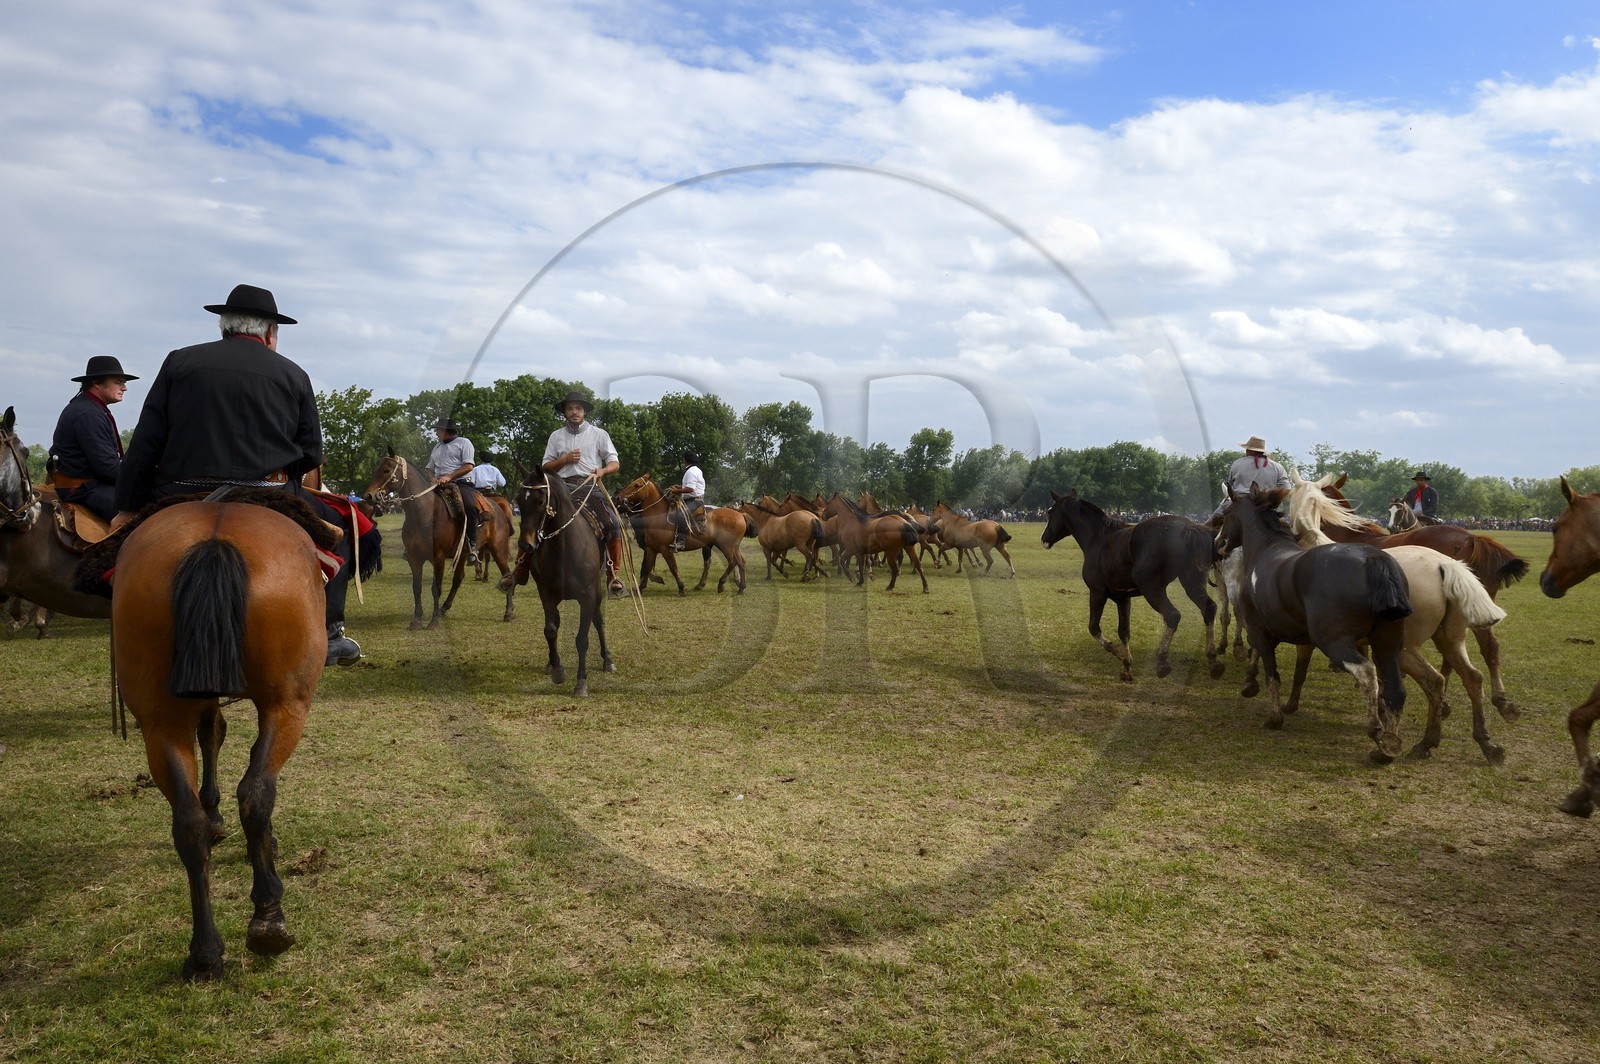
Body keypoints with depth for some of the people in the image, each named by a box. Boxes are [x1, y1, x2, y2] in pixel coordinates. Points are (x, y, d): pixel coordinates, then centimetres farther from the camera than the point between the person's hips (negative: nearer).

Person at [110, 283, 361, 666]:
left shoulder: (179, 362, 9)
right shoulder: (294, 376, 7)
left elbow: (145, 444, 5)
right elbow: (311, 454, 8)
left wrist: (128, 508, 10)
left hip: (181, 503, 1)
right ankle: (328, 634, 13)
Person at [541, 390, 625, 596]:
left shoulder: (599, 434, 12)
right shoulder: (556, 436, 16)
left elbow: (614, 463, 7)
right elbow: (546, 467, 16)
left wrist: (602, 471, -15)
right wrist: (565, 459, -2)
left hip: (591, 485, -1)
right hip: (564, 487, 2)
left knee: (613, 524, -23)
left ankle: (615, 575, -14)